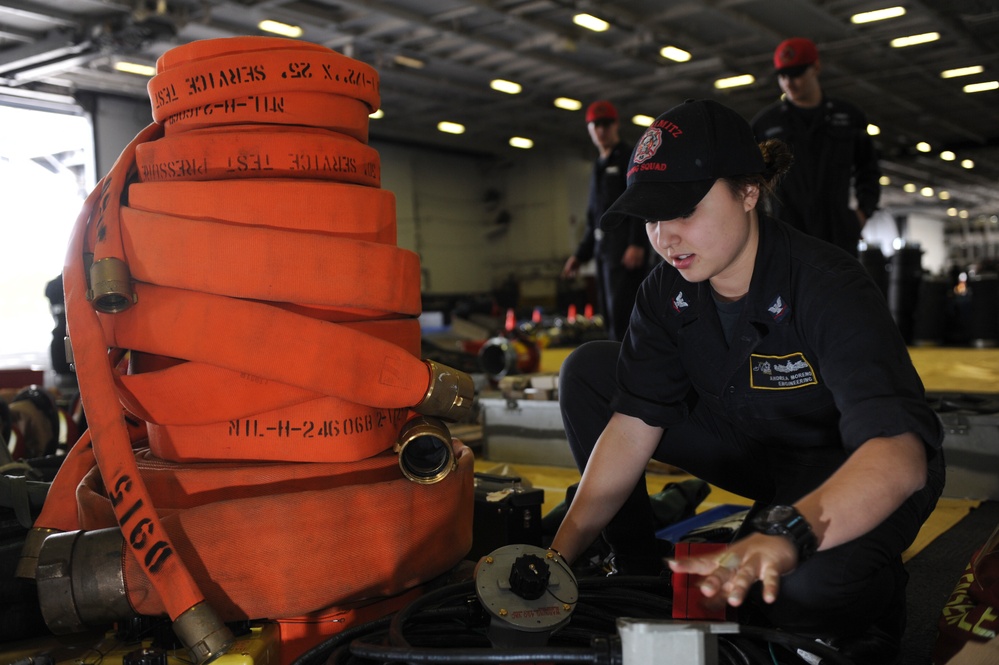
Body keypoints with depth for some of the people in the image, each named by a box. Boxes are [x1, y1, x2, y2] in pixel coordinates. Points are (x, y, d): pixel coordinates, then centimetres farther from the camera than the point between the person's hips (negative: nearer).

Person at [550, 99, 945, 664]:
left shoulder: (828, 287, -30)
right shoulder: (667, 293, -12)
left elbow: (899, 453, -42)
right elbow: (633, 425, -15)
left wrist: (786, 533, -61)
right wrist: (562, 552, -23)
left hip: (850, 472, -6)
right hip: (751, 445, 6)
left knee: (808, 587, -41)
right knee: (587, 373, -7)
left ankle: (876, 589, 0)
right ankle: (640, 575, 4)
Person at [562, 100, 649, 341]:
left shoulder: (631, 159, 0)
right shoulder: (598, 168, 23)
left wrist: (637, 244, -24)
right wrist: (580, 255, 20)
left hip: (626, 251, -8)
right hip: (604, 249, 8)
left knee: (621, 311, -16)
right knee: (611, 314, 6)